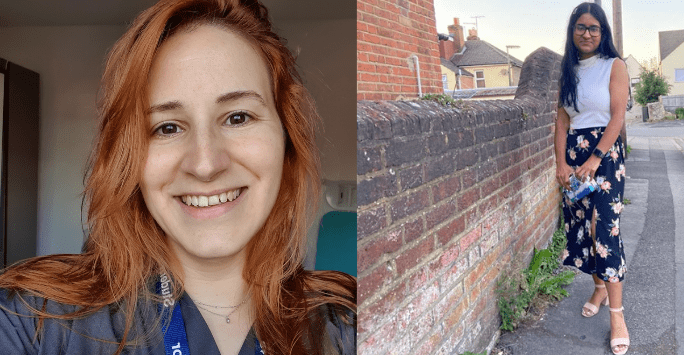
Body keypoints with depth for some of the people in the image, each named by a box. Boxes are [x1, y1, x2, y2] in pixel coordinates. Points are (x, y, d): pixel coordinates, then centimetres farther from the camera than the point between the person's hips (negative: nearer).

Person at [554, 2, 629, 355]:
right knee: (580, 223, 7)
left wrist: (595, 159, -18)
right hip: (573, 152, 5)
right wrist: (561, 162, -5)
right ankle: (600, 288, 27)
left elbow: (618, 116, -9)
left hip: (605, 152, -5)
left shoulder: (614, 66, -2)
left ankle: (617, 314, -4)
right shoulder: (568, 70, 11)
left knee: (605, 226, -9)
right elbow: (562, 119, 6)